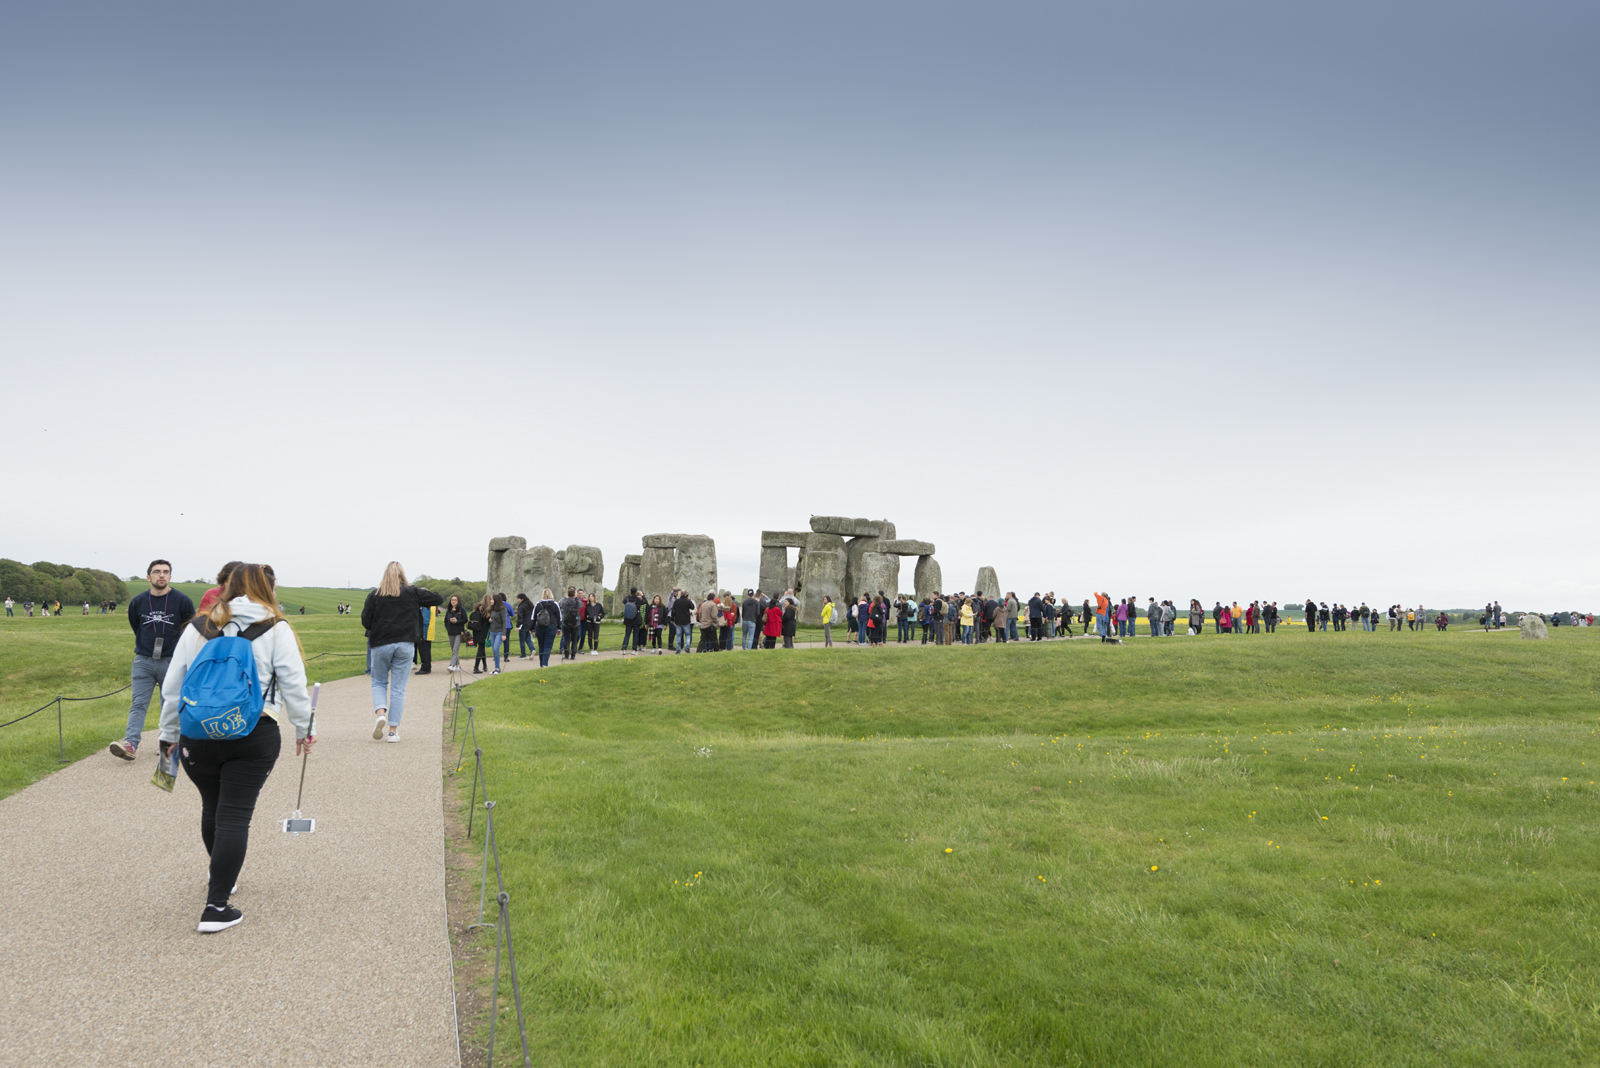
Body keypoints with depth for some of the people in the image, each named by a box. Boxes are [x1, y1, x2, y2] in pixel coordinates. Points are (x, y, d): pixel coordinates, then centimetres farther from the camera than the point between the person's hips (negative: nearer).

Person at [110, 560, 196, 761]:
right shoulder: (137, 602, 2)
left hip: (171, 661, -2)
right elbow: (135, 627, 20)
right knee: (138, 704, -5)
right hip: (143, 661, 2)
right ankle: (130, 743, -13)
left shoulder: (182, 601, -5)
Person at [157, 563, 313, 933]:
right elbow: (294, 686, -3)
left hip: (198, 736, 4)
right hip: (254, 737, -3)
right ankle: (216, 907, -1)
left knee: (212, 808, 21)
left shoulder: (197, 628, 7)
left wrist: (168, 733, 23)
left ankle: (221, 879, 42)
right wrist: (303, 729, 9)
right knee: (235, 815, 0)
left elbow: (172, 687, 11)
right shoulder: (276, 630, -3)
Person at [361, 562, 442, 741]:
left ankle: (380, 713, -10)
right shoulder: (412, 592, 2)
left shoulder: (374, 595, 0)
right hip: (405, 644, 0)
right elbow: (439, 599, 8)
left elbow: (365, 622, -1)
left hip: (381, 644, 0)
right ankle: (393, 730, 4)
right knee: (398, 688, 5)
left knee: (379, 682, 17)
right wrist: (423, 594, 24)